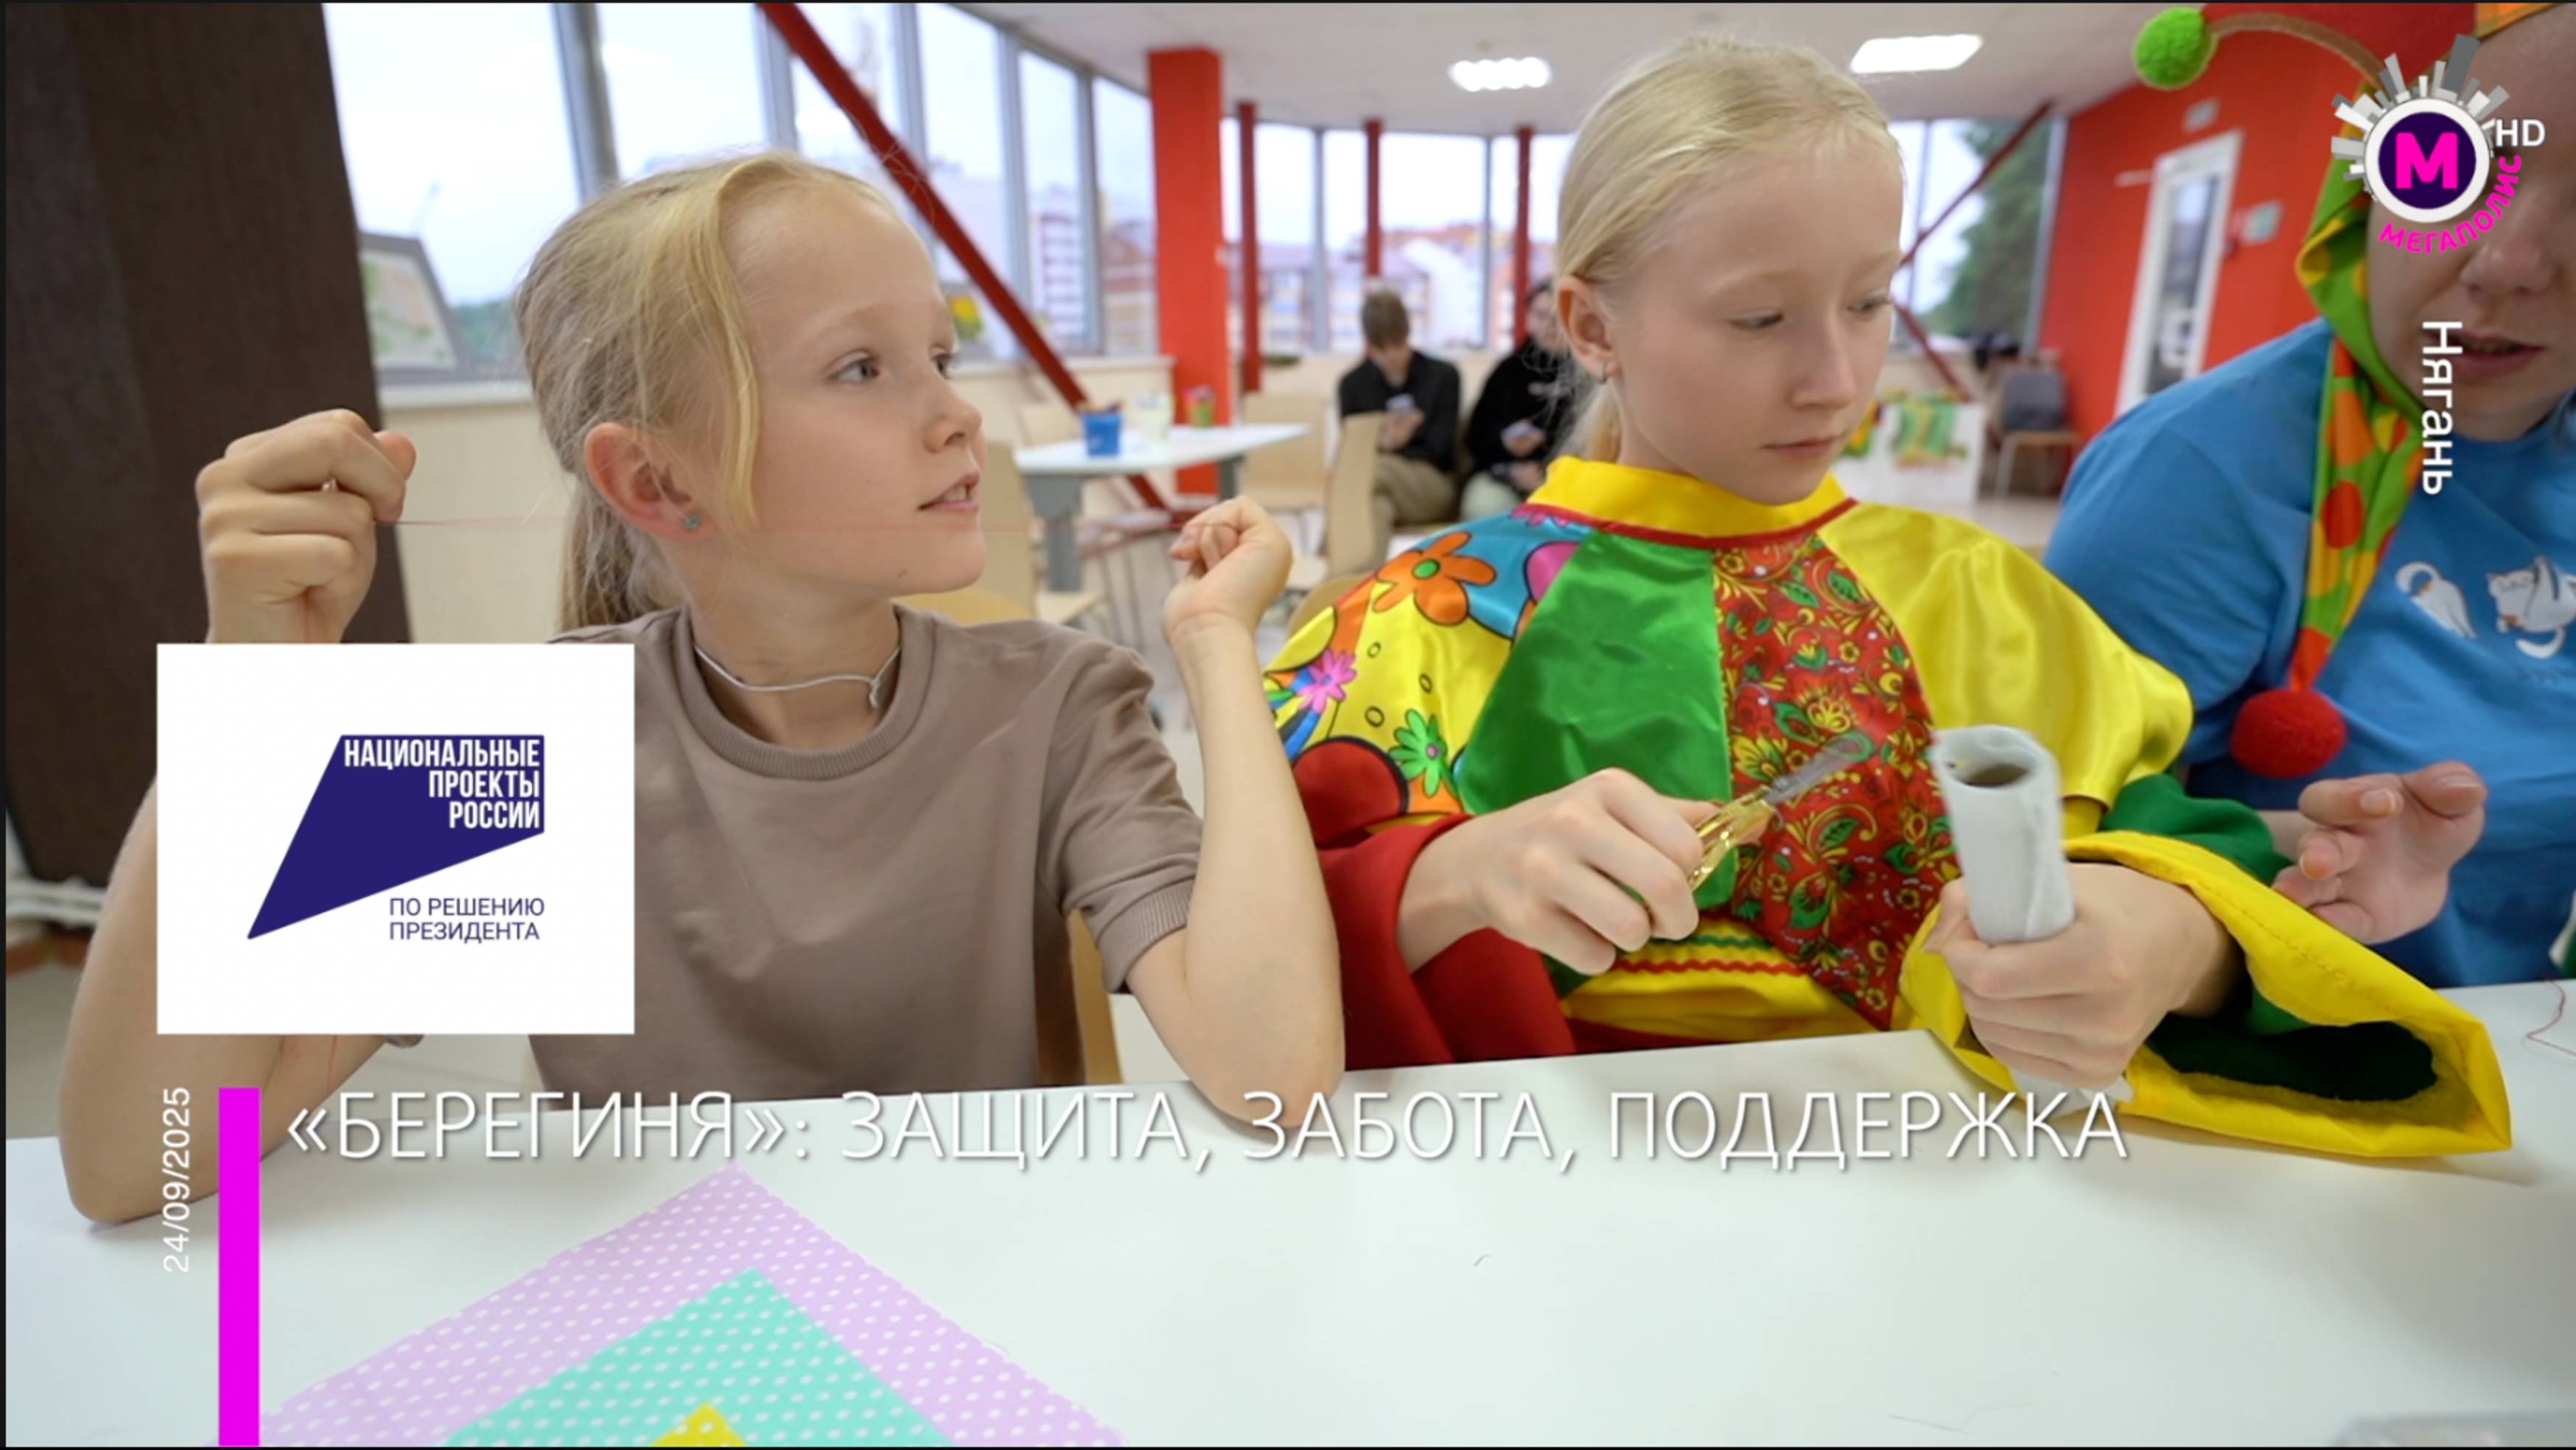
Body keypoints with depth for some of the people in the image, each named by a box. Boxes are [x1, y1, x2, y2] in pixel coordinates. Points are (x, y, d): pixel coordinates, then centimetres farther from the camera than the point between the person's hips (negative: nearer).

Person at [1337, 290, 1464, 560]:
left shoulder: (1443, 375, 6)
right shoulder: (1353, 383, 9)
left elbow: (1441, 449, 0)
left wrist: (1389, 448, -17)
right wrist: (1381, 444, -22)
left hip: (1436, 489, -1)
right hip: (1382, 485, 1)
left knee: (1377, 468, -35)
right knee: (1378, 502, -39)